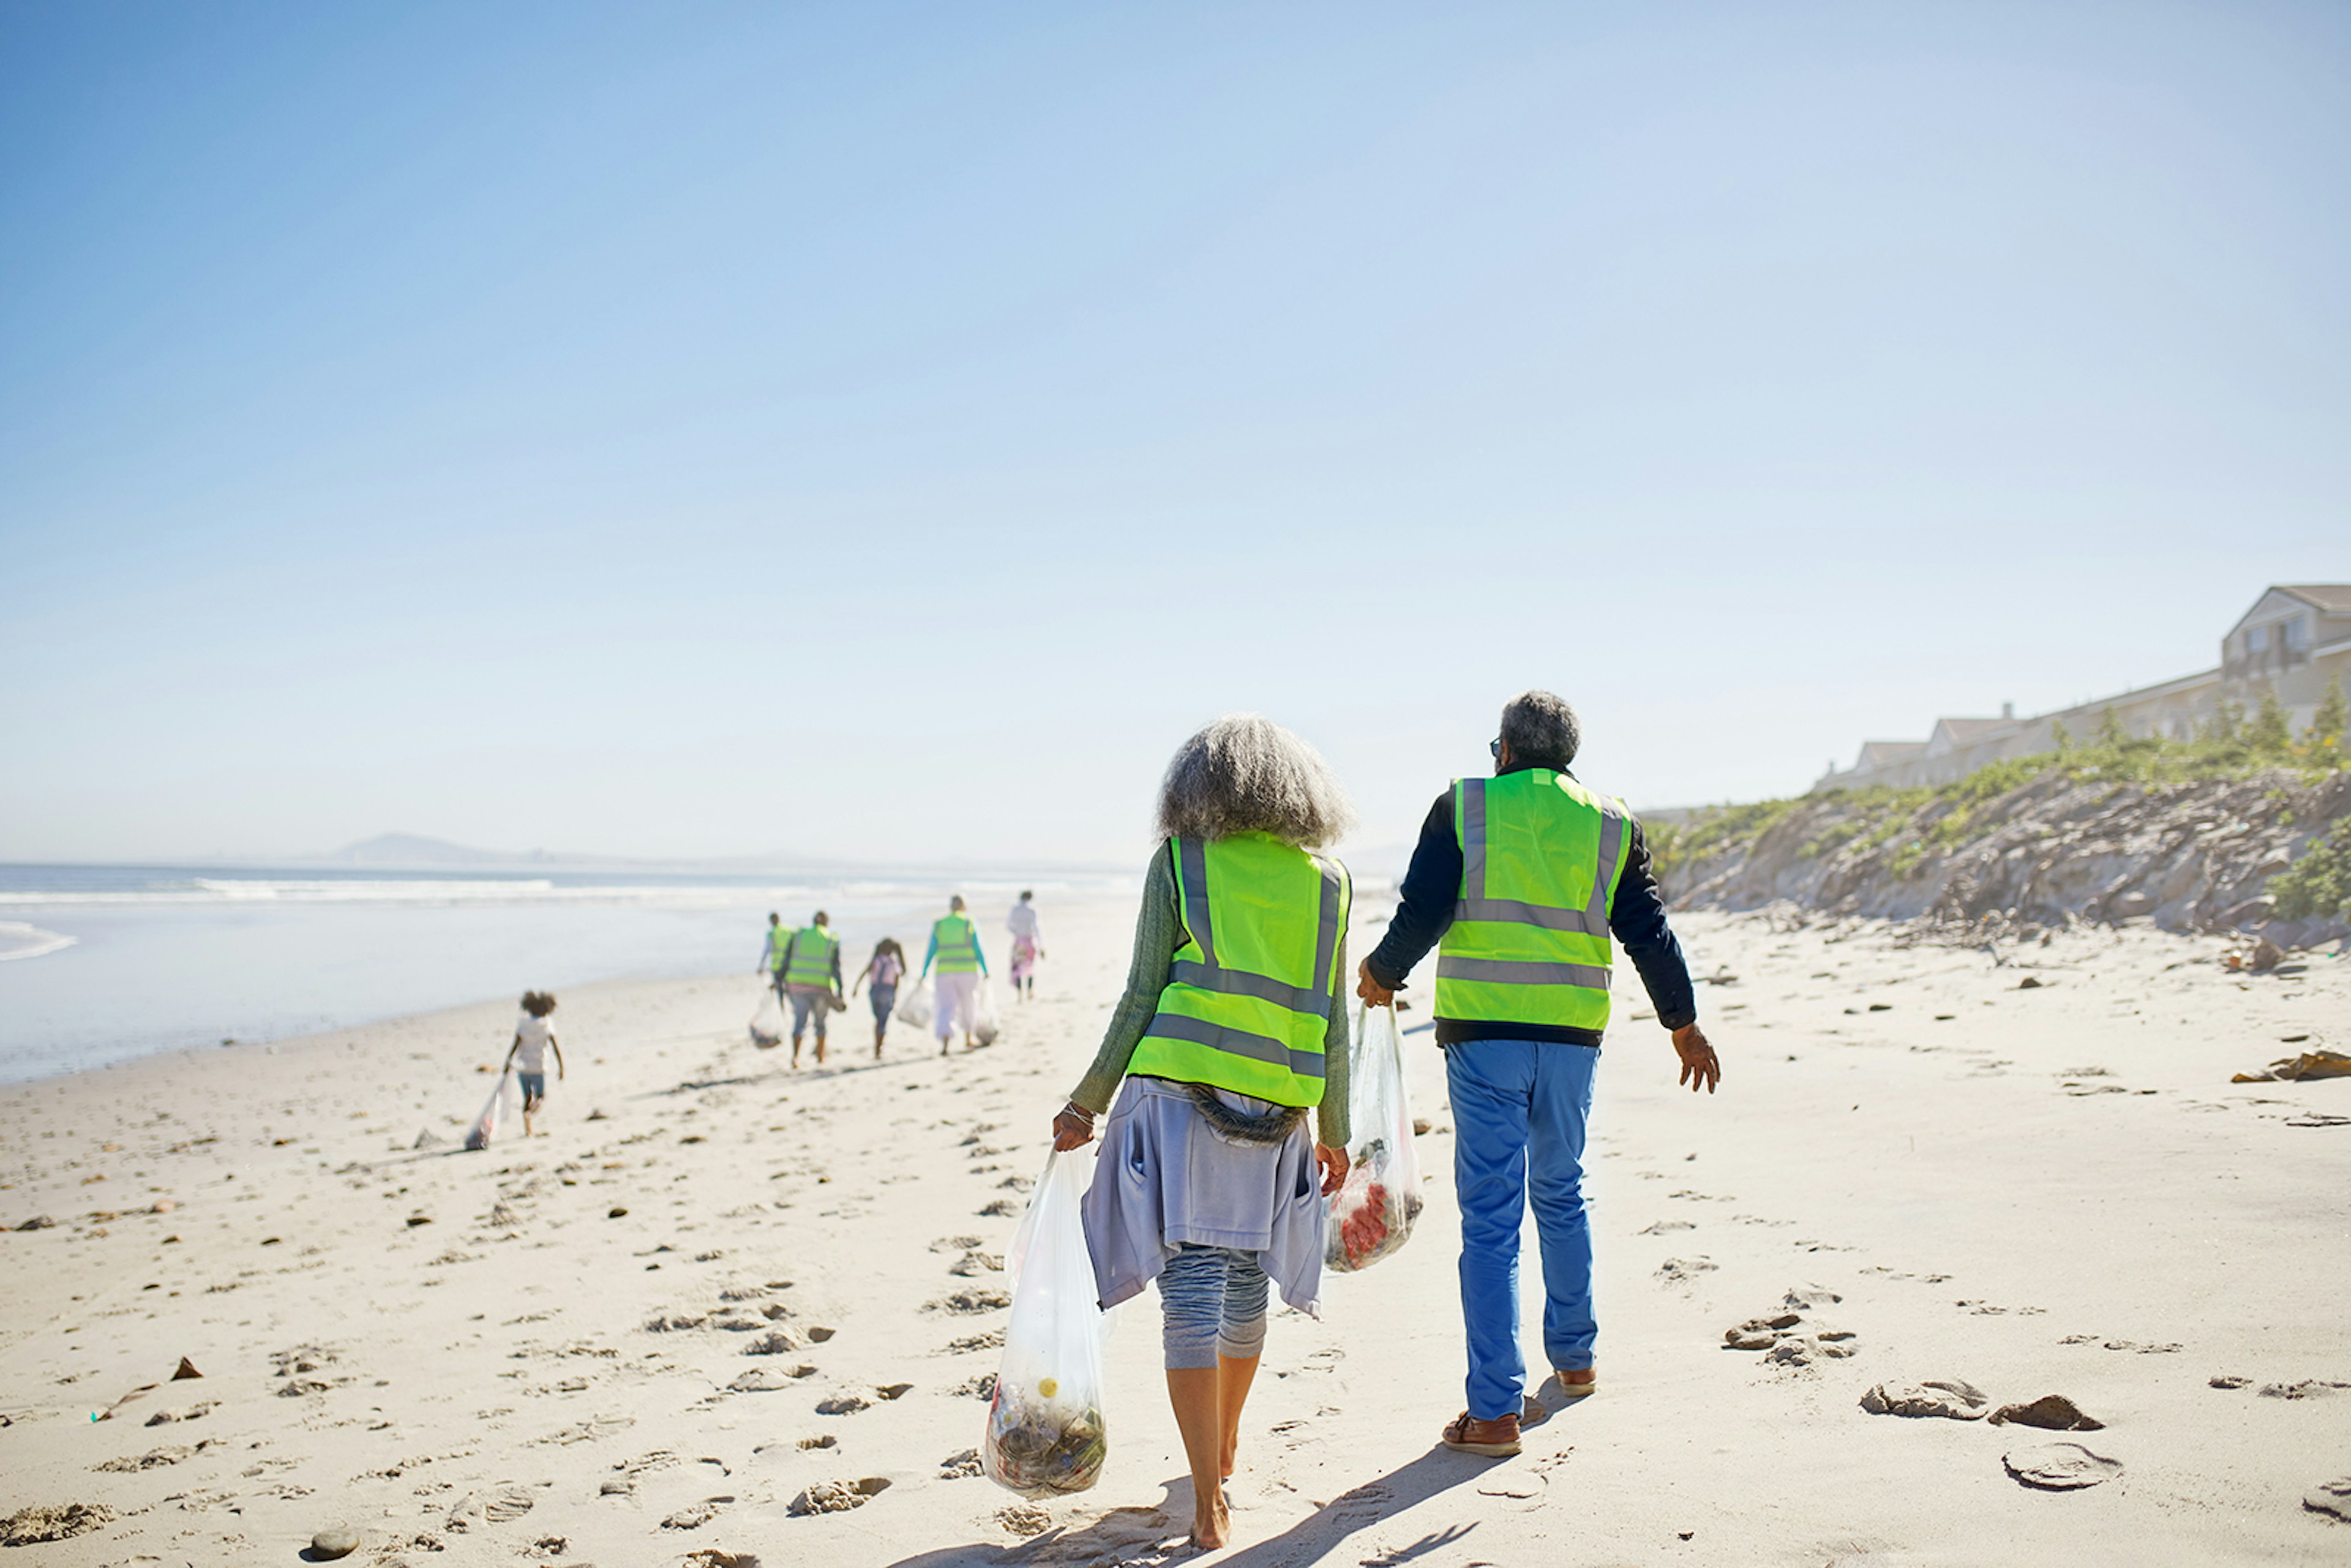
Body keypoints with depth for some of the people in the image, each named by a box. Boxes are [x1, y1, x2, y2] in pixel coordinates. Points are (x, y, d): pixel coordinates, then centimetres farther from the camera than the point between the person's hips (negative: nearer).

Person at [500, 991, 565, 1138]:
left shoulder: (522, 1025, -3)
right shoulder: (547, 1026, -3)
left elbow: (515, 1047, -7)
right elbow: (556, 1049, -5)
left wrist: (507, 1065, 0)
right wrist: (560, 1068, 0)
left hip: (523, 1066, 1)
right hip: (539, 1067, -1)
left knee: (527, 1097, 14)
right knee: (541, 1097, 11)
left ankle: (527, 1130, 7)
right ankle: (535, 1107, -26)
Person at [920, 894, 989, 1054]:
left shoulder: (938, 925, 5)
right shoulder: (969, 924, 0)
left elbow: (931, 952, 1)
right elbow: (978, 950, -5)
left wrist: (924, 975, 5)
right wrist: (985, 972, -2)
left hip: (945, 972, 1)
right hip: (967, 971, -1)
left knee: (946, 1009, -2)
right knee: (968, 1005, 21)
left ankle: (944, 1044, -22)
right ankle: (968, 1040, 35)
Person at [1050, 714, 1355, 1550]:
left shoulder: (1178, 861, 1)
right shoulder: (1326, 880, 8)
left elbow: (1141, 998, -2)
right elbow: (1332, 1020, 9)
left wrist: (1087, 1101, 5)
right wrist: (1334, 1130, 18)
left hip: (1180, 1091, -3)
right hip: (1277, 1106, 3)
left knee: (1192, 1288, -1)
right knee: (1245, 1280, 19)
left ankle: (1209, 1503, -1)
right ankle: (1224, 1446, 38)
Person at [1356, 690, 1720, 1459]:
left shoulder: (1462, 807, 0)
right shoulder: (1611, 824, 8)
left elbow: (1420, 914, -6)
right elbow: (1649, 933, 8)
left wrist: (1381, 974, 12)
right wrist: (1683, 1023, 19)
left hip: (1482, 1031, -3)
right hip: (1573, 1039, 3)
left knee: (1490, 1218, -1)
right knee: (1561, 1195, 23)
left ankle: (1494, 1410, -1)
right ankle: (1574, 1358, 36)